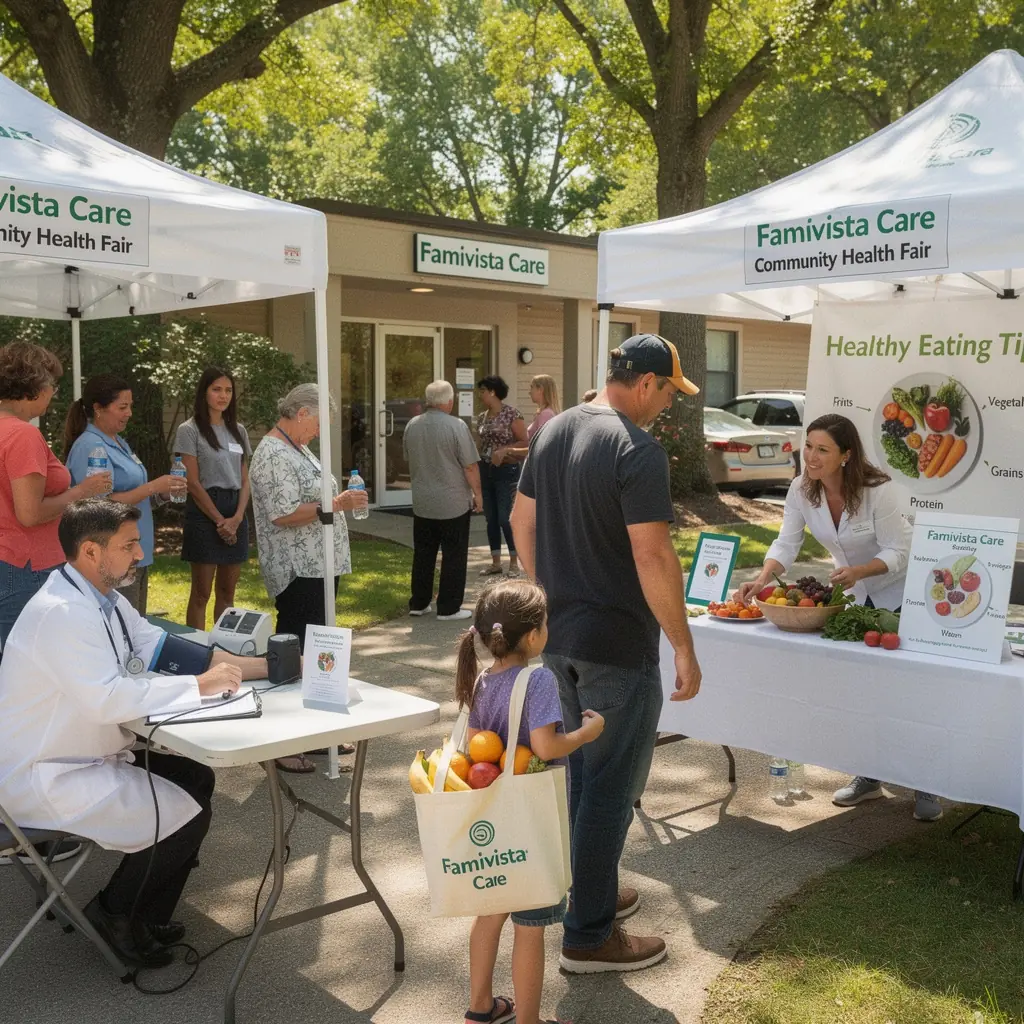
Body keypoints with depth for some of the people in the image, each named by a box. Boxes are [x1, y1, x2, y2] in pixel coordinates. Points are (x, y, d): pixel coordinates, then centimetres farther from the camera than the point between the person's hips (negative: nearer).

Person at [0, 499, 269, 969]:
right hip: (43, 778, -10)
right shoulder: (61, 613, -26)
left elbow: (156, 648, 6)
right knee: (185, 814, -14)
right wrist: (200, 685, -26)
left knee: (196, 778, 8)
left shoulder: (103, 598, 4)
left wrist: (256, 666, -2)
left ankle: (149, 916, 20)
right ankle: (113, 914, 9)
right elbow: (108, 699, -34)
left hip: (89, 755, 10)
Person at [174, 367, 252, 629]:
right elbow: (193, 483, -8)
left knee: (227, 592, 9)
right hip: (204, 512, -5)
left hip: (236, 513, 6)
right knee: (201, 593, -3)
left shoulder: (238, 430, 13)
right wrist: (220, 520, -11)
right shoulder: (190, 430, -3)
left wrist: (237, 518, -5)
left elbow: (245, 480, 10)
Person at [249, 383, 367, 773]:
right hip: (298, 573, -10)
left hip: (318, 567, 10)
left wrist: (340, 499, 12)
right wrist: (335, 504, -20)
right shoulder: (273, 455, -16)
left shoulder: (297, 449, 16)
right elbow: (284, 515, -24)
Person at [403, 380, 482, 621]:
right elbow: (470, 466, -13)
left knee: (423, 554, 15)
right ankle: (448, 608, 7)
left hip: (422, 503, 5)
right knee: (453, 556, 4)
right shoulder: (456, 426, -15)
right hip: (453, 503, -5)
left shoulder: (412, 425, 2)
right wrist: (477, 493, -1)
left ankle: (418, 603, 20)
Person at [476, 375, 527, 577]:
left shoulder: (512, 414, -9)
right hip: (485, 470, 7)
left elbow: (524, 442, -9)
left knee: (505, 518, -7)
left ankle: (514, 562, 5)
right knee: (491, 518, 8)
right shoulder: (482, 417, 10)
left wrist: (504, 449, -23)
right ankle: (495, 562, 17)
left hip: (506, 471, -6)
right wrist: (476, 471, 11)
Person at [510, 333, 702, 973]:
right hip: (617, 646, -8)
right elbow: (653, 558, -23)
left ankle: (593, 891, 37)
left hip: (557, 635, 8)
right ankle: (589, 936, 14)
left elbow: (521, 521, 13)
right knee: (610, 786, 4)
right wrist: (685, 648, -16)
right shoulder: (639, 451, -19)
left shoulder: (553, 432, 6)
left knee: (583, 770, 22)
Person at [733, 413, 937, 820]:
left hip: (900, 591, -5)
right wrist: (762, 579, -34)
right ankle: (870, 775, 23)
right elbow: (786, 543, -17)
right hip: (854, 593, 5)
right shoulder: (802, 489, -14)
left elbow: (896, 553, -25)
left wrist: (857, 571, -43)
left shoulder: (876, 490, -28)